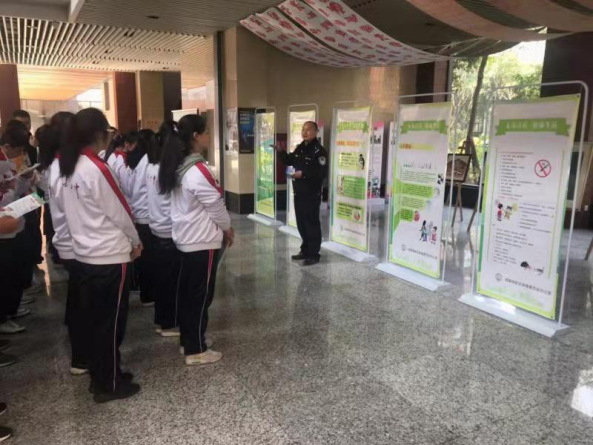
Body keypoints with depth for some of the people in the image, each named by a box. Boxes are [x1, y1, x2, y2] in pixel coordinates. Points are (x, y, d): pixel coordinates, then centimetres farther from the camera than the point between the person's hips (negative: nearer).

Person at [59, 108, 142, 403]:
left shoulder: (67, 169, 5)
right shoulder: (97, 169, -19)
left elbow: (67, 207, 10)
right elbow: (119, 212, -13)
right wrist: (135, 241, 3)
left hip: (84, 254, 8)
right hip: (110, 256, -8)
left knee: (93, 320, 17)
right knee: (111, 322, 5)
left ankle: (99, 376, 31)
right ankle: (108, 385, 18)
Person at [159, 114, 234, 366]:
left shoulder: (178, 168, 6)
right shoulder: (198, 171, -22)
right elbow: (215, 205, -14)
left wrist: (221, 228, 14)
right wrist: (228, 228, 4)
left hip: (186, 238, 9)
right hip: (203, 241, -9)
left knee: (187, 292, 17)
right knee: (201, 296, 2)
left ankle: (188, 340, 30)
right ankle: (196, 350, 13)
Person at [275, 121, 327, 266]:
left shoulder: (319, 151, -13)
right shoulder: (300, 148, 12)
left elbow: (320, 173, -21)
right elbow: (290, 161, 24)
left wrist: (303, 174, -28)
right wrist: (281, 152, 7)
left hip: (312, 195, -8)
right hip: (299, 193, 8)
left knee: (312, 224, -3)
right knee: (301, 223, 14)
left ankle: (314, 254, 7)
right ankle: (305, 250, 27)